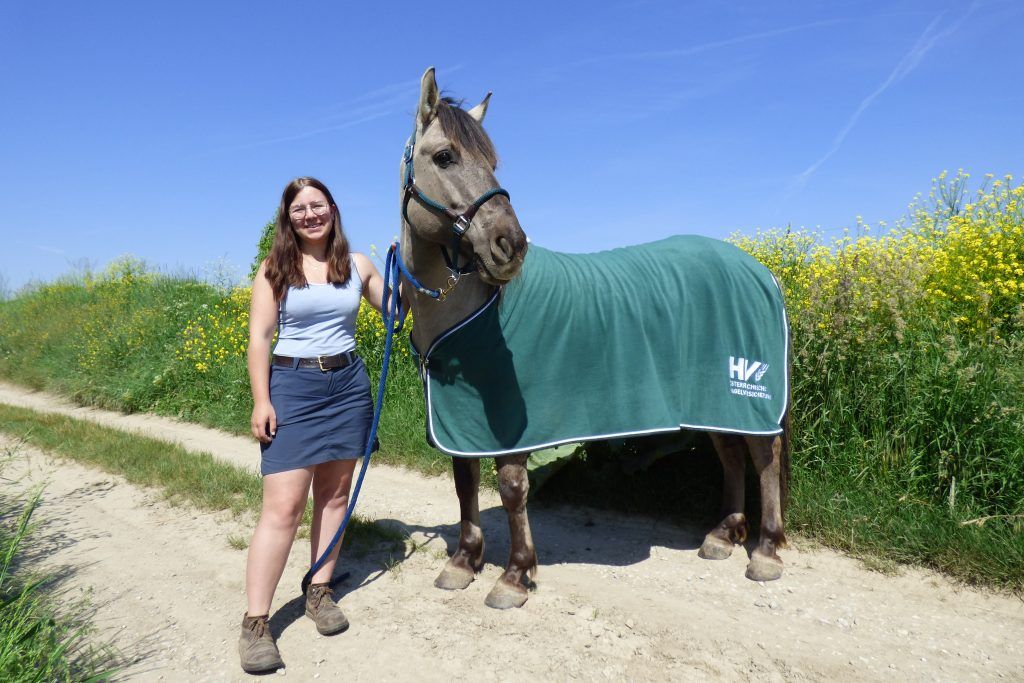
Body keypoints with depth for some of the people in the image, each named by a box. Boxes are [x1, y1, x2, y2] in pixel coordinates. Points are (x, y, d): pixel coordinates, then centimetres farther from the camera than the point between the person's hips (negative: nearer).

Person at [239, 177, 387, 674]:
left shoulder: (356, 265, 8)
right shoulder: (275, 269, 0)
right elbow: (259, 337, -3)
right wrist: (261, 401, -11)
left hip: (348, 384, 4)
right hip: (292, 386, -3)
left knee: (335, 492, 9)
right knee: (283, 506, -7)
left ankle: (319, 591, 25)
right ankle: (255, 622, 2)